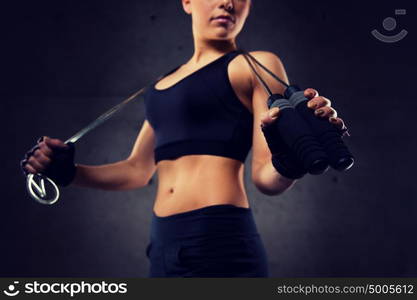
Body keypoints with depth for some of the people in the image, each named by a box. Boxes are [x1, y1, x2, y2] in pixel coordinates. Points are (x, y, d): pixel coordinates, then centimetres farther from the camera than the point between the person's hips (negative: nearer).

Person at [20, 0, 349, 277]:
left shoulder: (257, 66, 1)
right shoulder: (164, 84, 19)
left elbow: (266, 177, -4)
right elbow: (137, 170, 25)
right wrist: (67, 171, 13)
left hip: (221, 242, -6)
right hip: (164, 246, 6)